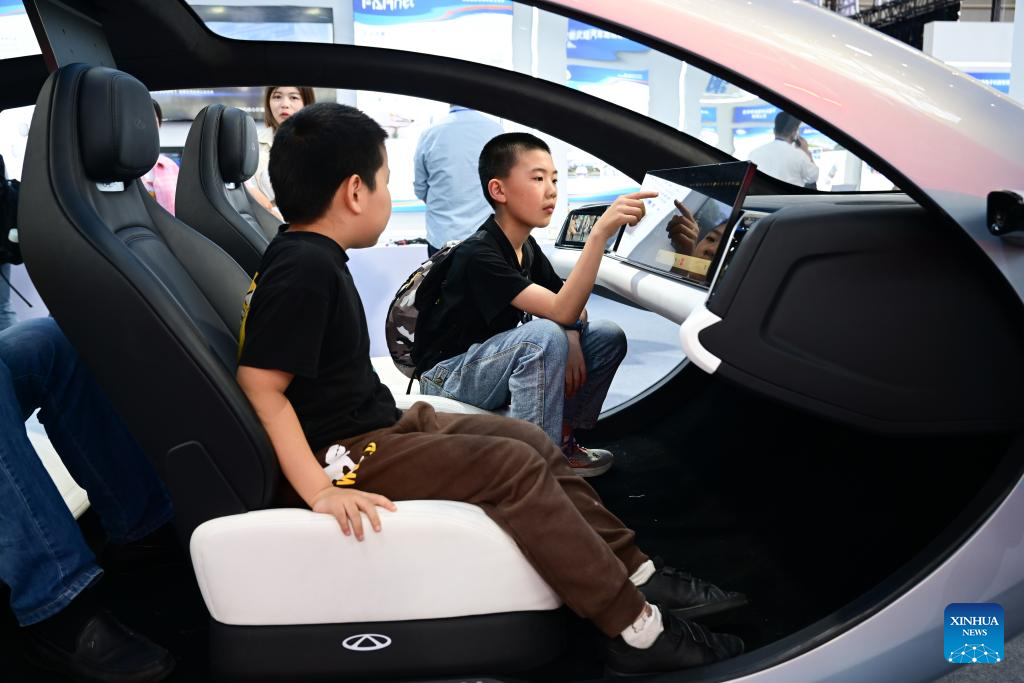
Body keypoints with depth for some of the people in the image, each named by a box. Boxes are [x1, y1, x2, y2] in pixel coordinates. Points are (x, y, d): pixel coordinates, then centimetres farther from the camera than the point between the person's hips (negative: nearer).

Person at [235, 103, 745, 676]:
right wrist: (320, 492, -29)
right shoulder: (304, 269, -20)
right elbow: (261, 388, -24)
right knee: (515, 468, -17)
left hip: (380, 423, 10)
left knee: (533, 442, 6)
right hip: (347, 455, -10)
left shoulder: (308, 256, 11)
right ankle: (637, 630, -10)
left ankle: (639, 576, 10)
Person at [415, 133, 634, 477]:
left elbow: (571, 302, 8)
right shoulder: (479, 254, -24)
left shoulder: (527, 248, 3)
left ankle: (562, 438, 4)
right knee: (545, 335, -34)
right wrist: (600, 231, -41)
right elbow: (562, 312, -33)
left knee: (608, 336, -4)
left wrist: (572, 338, -16)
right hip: (449, 378, -8)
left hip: (492, 364, 8)